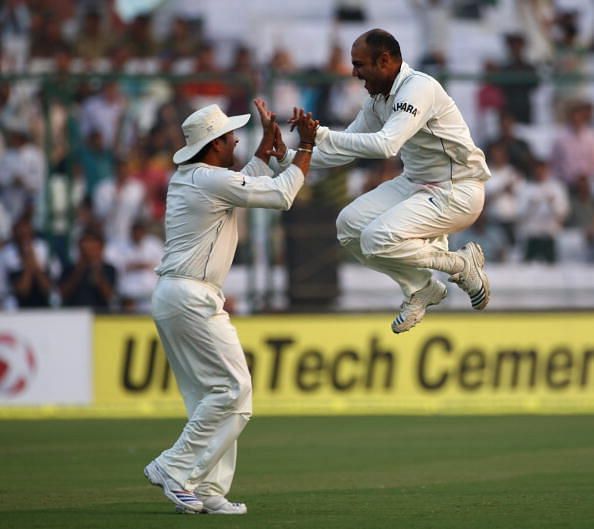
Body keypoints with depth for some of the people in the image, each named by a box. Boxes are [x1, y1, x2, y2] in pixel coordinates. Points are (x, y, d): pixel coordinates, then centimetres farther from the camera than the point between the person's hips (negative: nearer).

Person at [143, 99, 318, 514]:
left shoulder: (187, 178, 16)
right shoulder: (212, 180, -13)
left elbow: (250, 184, 31)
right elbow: (282, 195, -9)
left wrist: (269, 141, 31)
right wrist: (306, 148, 0)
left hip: (172, 297, 10)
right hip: (193, 298, -10)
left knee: (210, 396, 10)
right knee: (232, 389, -10)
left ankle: (208, 490, 6)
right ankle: (175, 469, -10)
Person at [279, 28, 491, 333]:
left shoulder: (418, 88, -24)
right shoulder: (378, 98, 4)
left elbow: (386, 145, -37)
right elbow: (348, 149, 10)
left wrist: (321, 135, -36)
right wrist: (290, 158, -2)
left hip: (457, 191, -9)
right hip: (416, 184, 9)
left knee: (378, 239, -24)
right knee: (350, 225, -3)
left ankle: (462, 265, -2)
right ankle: (419, 289, 12)